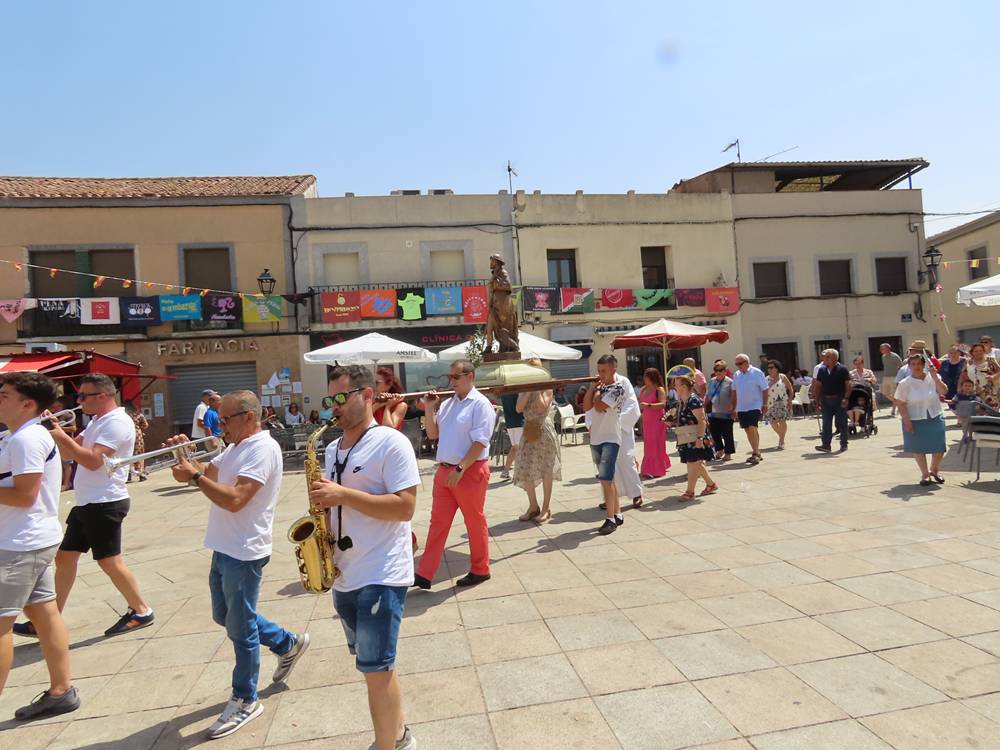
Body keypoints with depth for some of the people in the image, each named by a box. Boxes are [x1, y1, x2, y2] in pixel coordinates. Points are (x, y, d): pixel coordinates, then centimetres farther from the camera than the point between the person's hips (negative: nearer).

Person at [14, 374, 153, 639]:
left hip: (104, 504, -10)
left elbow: (93, 460, -25)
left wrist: (61, 436, -19)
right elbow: (71, 451, 16)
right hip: (87, 504, 10)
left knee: (110, 561, -2)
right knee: (64, 558, 14)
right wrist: (55, 430, 2)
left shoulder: (117, 422, -17)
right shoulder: (97, 421, 15)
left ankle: (141, 611, 12)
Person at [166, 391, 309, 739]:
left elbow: (234, 499, -27)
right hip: (224, 549, 10)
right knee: (226, 616, 21)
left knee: (240, 627, 4)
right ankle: (288, 644, 38)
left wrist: (194, 476, -22)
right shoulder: (235, 448, 13)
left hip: (243, 553, -10)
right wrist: (185, 455, -5)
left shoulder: (263, 449, -20)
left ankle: (245, 701, 22)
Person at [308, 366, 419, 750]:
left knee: (375, 669, -2)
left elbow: (404, 507, -20)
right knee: (375, 665, 19)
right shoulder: (333, 449, 11)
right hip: (344, 575, 8)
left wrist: (343, 494, -22)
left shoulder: (391, 442, -13)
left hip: (381, 576, -8)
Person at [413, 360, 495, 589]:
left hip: (470, 472, -7)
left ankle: (479, 570, 25)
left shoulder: (480, 404, -11)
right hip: (444, 471, 7)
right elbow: (433, 434, 14)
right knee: (438, 523, 9)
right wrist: (429, 409, 1)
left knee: (475, 523, 8)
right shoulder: (447, 404, 11)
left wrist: (460, 469, -21)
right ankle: (424, 575, 14)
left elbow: (480, 443, -18)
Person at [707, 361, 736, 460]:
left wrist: (733, 409, -13)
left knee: (727, 434, 2)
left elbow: (734, 397, -8)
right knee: (714, 432, 10)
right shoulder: (712, 381, 10)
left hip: (726, 413, -5)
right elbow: (708, 396, 16)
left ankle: (728, 453, 14)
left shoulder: (730, 382, -7)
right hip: (713, 413, 5)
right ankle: (719, 450, 29)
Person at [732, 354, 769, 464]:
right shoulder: (736, 375, 9)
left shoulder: (756, 373, -6)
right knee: (748, 430, 9)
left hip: (754, 406, -6)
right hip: (741, 407, 6)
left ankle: (756, 454, -11)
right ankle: (756, 452, 21)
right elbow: (734, 391, 16)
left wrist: (764, 404, -6)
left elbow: (765, 389, -4)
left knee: (752, 429, -17)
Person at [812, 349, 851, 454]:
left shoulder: (842, 369, -4)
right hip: (826, 400, 3)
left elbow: (848, 385, -7)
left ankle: (843, 444, 18)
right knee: (826, 423, -1)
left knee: (842, 423, 6)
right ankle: (826, 445, -3)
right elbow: (818, 385, 11)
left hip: (839, 400, -3)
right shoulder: (822, 370, 8)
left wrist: (846, 398, -17)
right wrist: (817, 400, 7)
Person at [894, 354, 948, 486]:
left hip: (935, 418, 2)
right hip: (915, 421, -2)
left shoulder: (933, 378, 1)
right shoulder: (904, 384, -7)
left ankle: (934, 469, 32)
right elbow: (900, 404, -8)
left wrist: (934, 376, -20)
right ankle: (925, 474, 23)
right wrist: (907, 421, -13)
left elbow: (944, 391, -14)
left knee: (939, 448, 5)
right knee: (918, 448, 7)